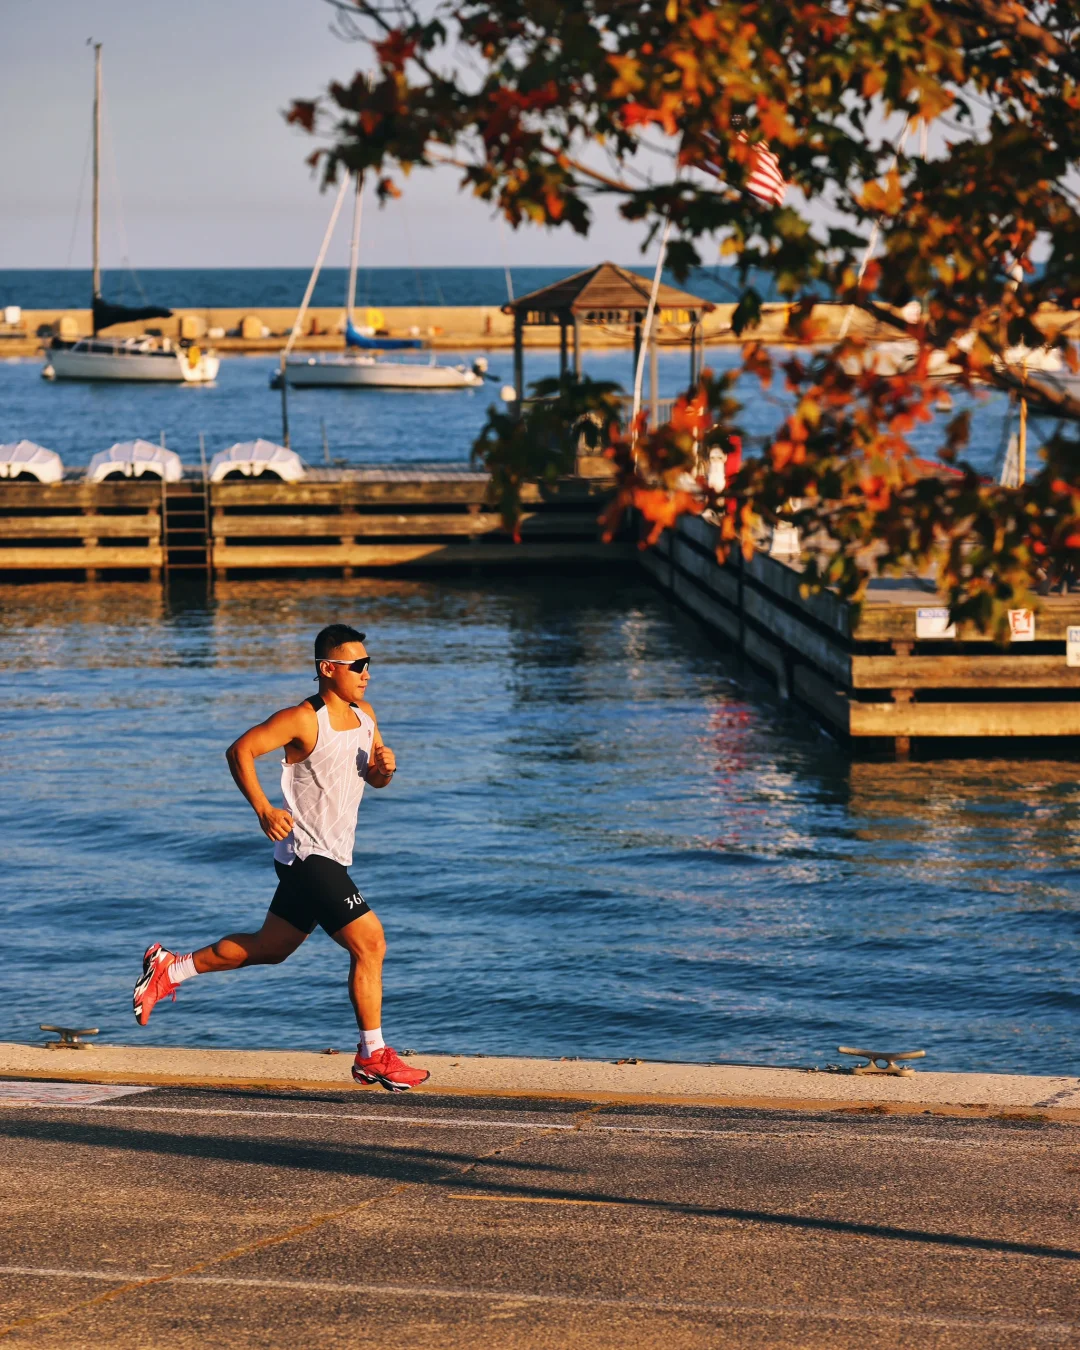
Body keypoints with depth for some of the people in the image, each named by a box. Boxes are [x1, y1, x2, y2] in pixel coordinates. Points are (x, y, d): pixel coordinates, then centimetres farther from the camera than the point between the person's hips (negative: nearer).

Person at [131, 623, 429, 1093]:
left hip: (331, 859, 9)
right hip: (308, 855, -9)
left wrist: (385, 767, -4)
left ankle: (168, 969, 28)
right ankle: (372, 1055, -3)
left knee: (269, 948, 18)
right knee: (369, 943, -11)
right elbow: (239, 751, -17)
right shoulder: (304, 720, -15)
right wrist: (265, 810, -26)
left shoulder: (364, 714, 11)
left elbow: (374, 779, 20)